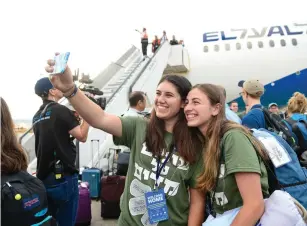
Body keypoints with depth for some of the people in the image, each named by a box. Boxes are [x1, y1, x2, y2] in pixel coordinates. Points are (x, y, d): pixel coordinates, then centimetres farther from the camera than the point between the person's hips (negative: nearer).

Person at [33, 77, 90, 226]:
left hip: (43, 177, 8)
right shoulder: (61, 110, -12)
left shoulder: (37, 116, 11)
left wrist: (74, 118, 15)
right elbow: (82, 136, -12)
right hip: (63, 177, -7)